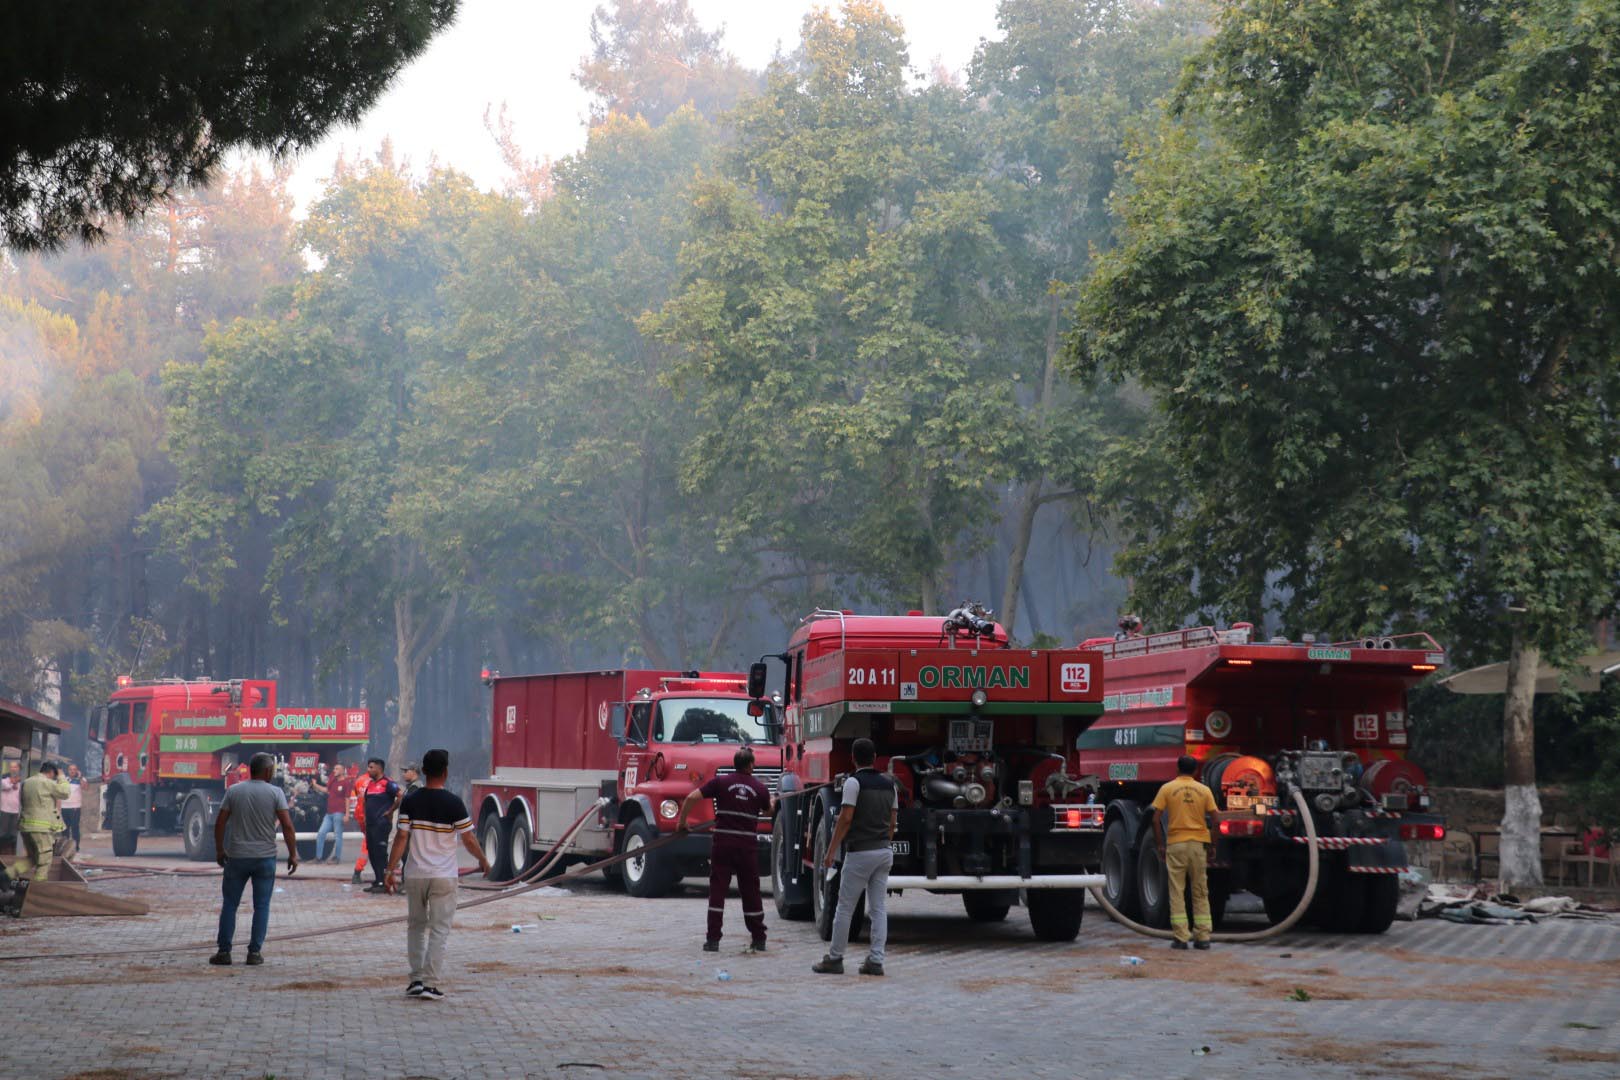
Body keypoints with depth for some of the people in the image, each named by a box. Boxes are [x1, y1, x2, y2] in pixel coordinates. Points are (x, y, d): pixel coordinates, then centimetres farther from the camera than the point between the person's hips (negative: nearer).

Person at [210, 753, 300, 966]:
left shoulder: (233, 791, 1)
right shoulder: (275, 793, -5)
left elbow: (220, 823, 1)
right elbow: (287, 826, -10)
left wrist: (219, 850, 13)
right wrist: (293, 854, -3)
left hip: (237, 858, 1)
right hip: (265, 858, -1)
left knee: (230, 904, 9)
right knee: (261, 906, 6)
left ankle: (224, 951, 7)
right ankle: (255, 952, 2)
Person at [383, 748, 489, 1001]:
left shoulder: (410, 801, -3)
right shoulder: (454, 803, -10)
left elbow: (401, 837, -6)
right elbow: (468, 840, -5)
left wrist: (392, 869, -1)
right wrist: (483, 861, 12)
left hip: (416, 875, 3)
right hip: (444, 876, -3)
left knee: (416, 926, 16)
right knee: (439, 930, 1)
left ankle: (416, 980, 15)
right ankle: (430, 984, -3)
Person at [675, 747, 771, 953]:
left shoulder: (721, 782, -1)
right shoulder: (760, 789, 3)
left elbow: (692, 798, -8)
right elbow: (768, 811, 23)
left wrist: (681, 821, 5)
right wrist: (771, 801, 47)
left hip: (723, 842, -1)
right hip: (748, 845, 1)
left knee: (717, 890, 1)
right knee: (751, 892, 11)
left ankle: (713, 939, -4)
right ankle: (758, 939, 18)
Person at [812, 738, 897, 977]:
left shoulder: (854, 782, -10)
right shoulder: (889, 784, 10)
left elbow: (846, 819, -14)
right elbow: (892, 821, 13)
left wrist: (831, 852, -11)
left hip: (860, 852, -6)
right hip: (884, 852, 6)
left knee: (845, 907, 2)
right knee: (879, 908, 6)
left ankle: (835, 959, 6)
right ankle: (876, 960, 3)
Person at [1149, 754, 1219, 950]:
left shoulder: (1167, 789, 0)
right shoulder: (1204, 790, 4)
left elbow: (1156, 819, -4)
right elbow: (1214, 820, 3)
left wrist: (1160, 845, 4)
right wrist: (1211, 846, 10)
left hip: (1175, 844, -1)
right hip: (1199, 844, 2)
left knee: (1177, 892, 3)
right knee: (1201, 893, 9)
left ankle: (1180, 938, -1)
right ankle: (1202, 937, 8)